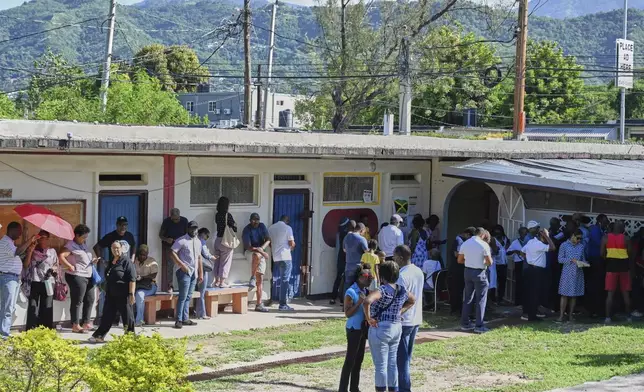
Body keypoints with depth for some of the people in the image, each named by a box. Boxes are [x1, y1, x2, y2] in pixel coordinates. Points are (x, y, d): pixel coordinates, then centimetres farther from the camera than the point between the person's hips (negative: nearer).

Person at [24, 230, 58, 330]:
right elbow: (26, 265, -1)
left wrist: (54, 269, -4)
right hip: (34, 282, -2)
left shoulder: (52, 251, 13)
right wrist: (30, 252, -11)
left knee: (47, 308, 2)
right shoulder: (32, 250, 7)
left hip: (48, 282, 2)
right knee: (33, 308, -5)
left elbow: (56, 265, 18)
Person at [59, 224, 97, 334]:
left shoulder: (84, 245, 18)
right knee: (77, 301, -4)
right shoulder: (71, 245, -10)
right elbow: (61, 256, -22)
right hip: (77, 276, -9)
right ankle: (75, 325, 0)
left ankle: (86, 323, 20)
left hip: (88, 276, 9)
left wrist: (93, 261, 9)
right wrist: (70, 266, -20)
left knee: (90, 300, 11)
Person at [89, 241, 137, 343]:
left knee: (127, 316, 2)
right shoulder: (111, 262, 14)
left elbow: (132, 279, -16)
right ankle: (99, 336, 11)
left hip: (123, 296, -7)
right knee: (108, 316, 9)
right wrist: (106, 291, 24)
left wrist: (131, 294, -21)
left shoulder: (126, 261, -10)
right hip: (111, 295, 7)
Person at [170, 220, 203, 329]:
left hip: (194, 272, 7)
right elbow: (173, 253, -14)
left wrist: (201, 273, 16)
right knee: (183, 296, -11)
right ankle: (178, 320, -8)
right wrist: (182, 264, -20)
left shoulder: (198, 242, 15)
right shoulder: (181, 241, -8)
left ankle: (185, 319, 14)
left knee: (188, 296, 9)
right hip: (184, 271, -7)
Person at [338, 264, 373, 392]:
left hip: (363, 328, 8)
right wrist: (360, 302, -28)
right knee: (350, 360, -6)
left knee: (359, 359, 14)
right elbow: (348, 313, -20)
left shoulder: (366, 291, 6)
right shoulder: (351, 292, -17)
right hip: (354, 329, -8)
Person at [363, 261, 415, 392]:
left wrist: (368, 318, -23)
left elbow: (367, 301, -36)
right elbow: (412, 300, 25)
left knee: (380, 365, 1)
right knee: (392, 363, 14)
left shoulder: (383, 290, -19)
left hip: (380, 329, -7)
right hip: (397, 328, 7)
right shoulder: (402, 290, 4)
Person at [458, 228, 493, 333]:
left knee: (467, 298, 14)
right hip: (479, 272, -5)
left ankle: (465, 323, 18)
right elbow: (489, 262, -13)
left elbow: (460, 260, 9)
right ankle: (479, 326, 1)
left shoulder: (465, 244, 4)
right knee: (481, 300, 2)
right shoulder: (484, 245, -12)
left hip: (468, 272, 5)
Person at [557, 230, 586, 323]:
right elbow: (560, 259, -4)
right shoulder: (564, 245, 1)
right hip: (567, 272, -4)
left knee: (574, 295, 4)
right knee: (565, 294, -6)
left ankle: (570, 315, 10)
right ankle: (561, 315, -5)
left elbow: (583, 259, 17)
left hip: (578, 273, 4)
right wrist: (571, 260, -15)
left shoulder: (581, 246, 13)